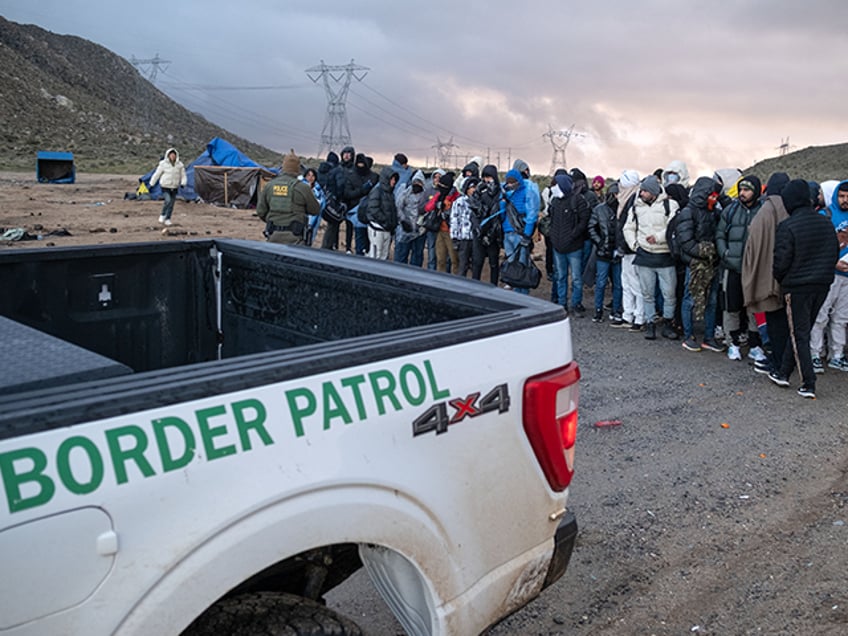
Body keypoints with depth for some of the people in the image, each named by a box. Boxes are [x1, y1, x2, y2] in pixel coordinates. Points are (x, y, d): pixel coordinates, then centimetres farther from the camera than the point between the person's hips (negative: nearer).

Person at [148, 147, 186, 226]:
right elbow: (157, 174, 1)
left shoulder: (180, 165, 4)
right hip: (165, 187, -3)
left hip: (174, 188, 3)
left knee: (171, 204, 4)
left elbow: (183, 176, 10)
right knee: (168, 200, -21)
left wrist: (183, 183, -10)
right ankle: (162, 215, 1)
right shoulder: (163, 164, -4)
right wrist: (151, 184, 3)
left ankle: (167, 219, 17)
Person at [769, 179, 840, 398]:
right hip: (823, 285, 6)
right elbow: (834, 253, 12)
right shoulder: (826, 223, 4)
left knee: (800, 335, 2)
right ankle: (783, 373, 25)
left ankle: (808, 384, 0)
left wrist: (779, 279, 4)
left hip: (797, 286, -6)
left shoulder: (787, 226, -17)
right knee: (801, 330, 16)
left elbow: (781, 261, -15)